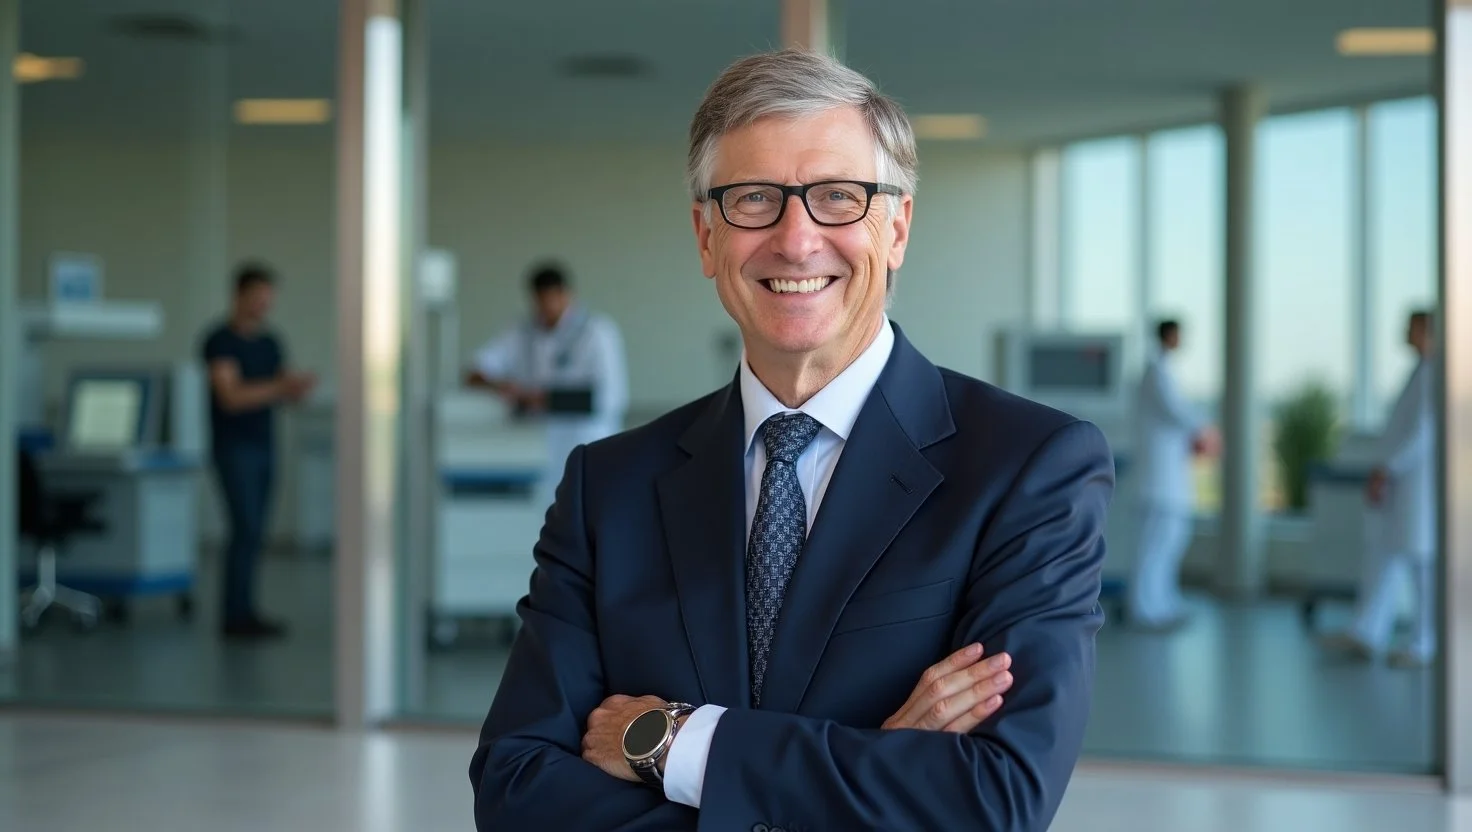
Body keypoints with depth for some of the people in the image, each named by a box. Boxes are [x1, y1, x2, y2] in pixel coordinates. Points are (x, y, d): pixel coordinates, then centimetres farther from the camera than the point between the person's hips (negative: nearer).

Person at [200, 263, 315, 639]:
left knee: (252, 534, 5)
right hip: (234, 448, -7)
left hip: (264, 446, 7)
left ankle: (239, 612, 8)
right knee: (246, 529, -13)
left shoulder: (270, 343, 11)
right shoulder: (220, 340, -10)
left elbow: (285, 392, 12)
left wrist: (297, 386, -10)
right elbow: (231, 397, -18)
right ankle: (239, 615, -11)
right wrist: (279, 387, -24)